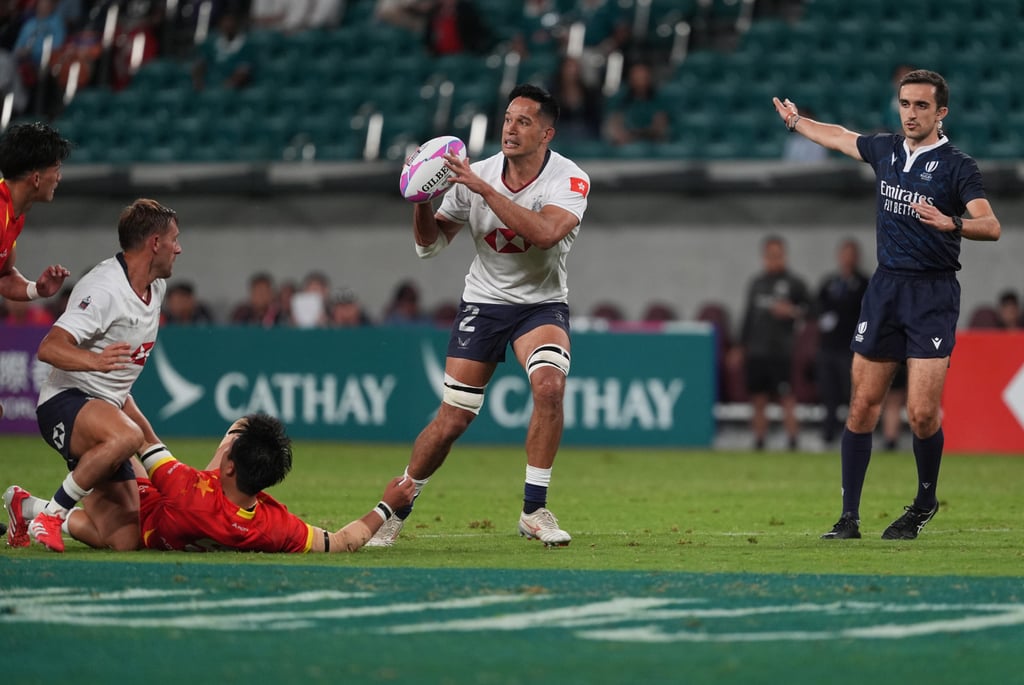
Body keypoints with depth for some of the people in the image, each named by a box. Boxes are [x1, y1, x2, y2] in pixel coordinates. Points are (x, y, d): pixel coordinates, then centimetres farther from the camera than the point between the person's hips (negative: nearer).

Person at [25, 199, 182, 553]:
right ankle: (51, 515, -25)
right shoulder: (104, 288, -18)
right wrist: (95, 360, -48)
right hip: (65, 403, -9)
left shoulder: (156, 286, 11)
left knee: (125, 539, -5)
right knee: (126, 435, -42)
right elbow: (49, 348, -29)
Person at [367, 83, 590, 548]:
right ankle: (396, 509, 19)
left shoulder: (570, 180, -16)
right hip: (483, 302, 1)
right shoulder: (474, 174, -8)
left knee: (549, 385, -30)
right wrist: (422, 201, -20)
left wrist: (483, 188, -38)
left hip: (542, 304, -1)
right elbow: (429, 243, 0)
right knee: (452, 420, -3)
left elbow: (545, 233, -37)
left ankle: (534, 510, -17)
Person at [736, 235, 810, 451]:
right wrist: (741, 347, 17)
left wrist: (792, 311, -18)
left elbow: (809, 309, 2)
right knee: (758, 400, 4)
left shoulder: (794, 283, 2)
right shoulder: (756, 283, 15)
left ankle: (793, 440, -8)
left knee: (787, 398, -9)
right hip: (756, 352, 4)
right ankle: (759, 441, 9)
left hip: (782, 352, -4)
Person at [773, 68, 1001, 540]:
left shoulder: (957, 166, -7)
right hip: (885, 288, 5)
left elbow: (991, 226, -19)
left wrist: (952, 223, -38)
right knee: (862, 406, 1)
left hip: (933, 294, -5)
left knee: (922, 414, -12)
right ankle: (849, 518, 8)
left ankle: (925, 504, 13)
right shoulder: (886, 150, 10)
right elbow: (840, 138, 31)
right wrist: (796, 122, 44)